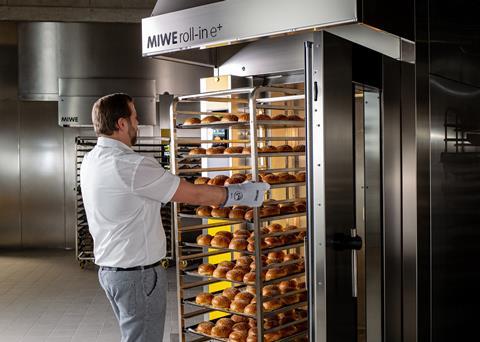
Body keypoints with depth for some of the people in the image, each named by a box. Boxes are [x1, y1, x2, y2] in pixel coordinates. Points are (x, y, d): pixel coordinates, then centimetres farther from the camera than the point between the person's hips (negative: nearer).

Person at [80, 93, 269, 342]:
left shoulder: (91, 160, 5)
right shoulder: (131, 166, -23)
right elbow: (195, 195, -19)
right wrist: (243, 193, -7)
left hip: (108, 267, 9)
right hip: (138, 273, -9)